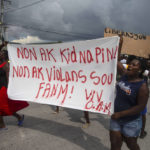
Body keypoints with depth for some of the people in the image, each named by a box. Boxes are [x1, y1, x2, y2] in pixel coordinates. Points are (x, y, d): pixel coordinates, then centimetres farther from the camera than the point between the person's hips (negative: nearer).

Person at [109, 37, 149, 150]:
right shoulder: (125, 75, -3)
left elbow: (141, 107, -21)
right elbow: (116, 61, 5)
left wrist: (120, 113, -21)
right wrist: (120, 44, 2)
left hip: (131, 122, -5)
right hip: (116, 119, 5)